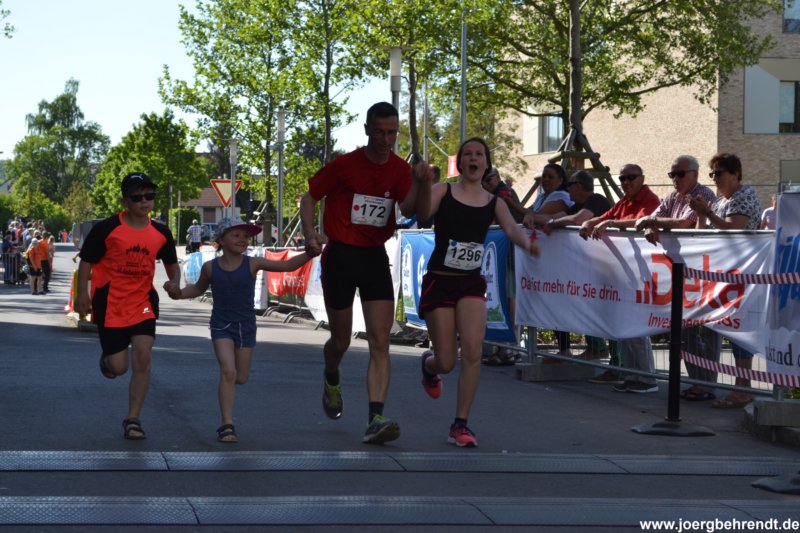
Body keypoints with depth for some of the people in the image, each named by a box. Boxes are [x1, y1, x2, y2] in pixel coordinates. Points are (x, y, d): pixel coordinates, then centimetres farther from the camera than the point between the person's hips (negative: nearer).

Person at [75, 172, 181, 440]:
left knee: (143, 358, -12)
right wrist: (82, 294, -11)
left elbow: (171, 263, 17)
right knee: (118, 367, -2)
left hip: (143, 302, 3)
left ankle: (133, 419, 0)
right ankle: (107, 358, 39)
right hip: (110, 304, -3)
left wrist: (175, 284, -3)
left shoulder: (160, 233, 3)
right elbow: (86, 261, -3)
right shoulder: (106, 229, -9)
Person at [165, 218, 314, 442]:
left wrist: (310, 253, -23)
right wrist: (178, 292, -1)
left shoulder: (253, 264, -7)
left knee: (241, 377, 8)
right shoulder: (210, 267, -4)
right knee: (228, 371, -18)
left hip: (246, 326, 2)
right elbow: (199, 289, 16)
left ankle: (226, 385, 46)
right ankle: (227, 425, -15)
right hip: (221, 325, -2)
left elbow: (287, 265, -10)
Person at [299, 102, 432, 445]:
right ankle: (331, 380, 44)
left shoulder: (400, 170, 1)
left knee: (380, 342, -10)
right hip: (340, 254, -2)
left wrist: (423, 184, -32)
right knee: (341, 340, 9)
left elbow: (412, 210, -13)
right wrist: (310, 234, -13)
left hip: (375, 257, 2)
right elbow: (309, 197, 2)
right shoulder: (345, 165, -6)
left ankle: (375, 419, -15)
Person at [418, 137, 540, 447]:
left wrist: (527, 244, -30)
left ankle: (460, 425, -6)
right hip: (439, 281, -2)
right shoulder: (443, 192, 0)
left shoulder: (494, 203, 7)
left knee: (472, 351, -17)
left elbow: (512, 229, -9)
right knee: (446, 362, 1)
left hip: (471, 284, 2)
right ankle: (428, 365, 42)